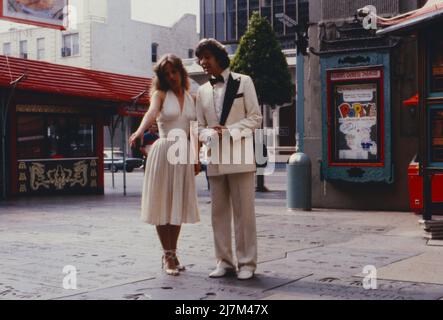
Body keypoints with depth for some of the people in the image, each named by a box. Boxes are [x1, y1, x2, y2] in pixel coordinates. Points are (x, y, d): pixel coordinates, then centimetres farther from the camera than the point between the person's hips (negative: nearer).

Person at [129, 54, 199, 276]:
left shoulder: (191, 98, 11)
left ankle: (173, 254, 17)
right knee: (162, 203, -1)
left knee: (178, 204, 8)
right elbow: (151, 112, -23)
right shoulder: (160, 94, -1)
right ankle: (167, 255, 7)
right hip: (163, 151, -4)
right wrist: (140, 130, -43)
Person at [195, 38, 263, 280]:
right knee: (219, 212, 5)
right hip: (214, 158, 4)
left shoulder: (243, 82, 5)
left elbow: (255, 117, 0)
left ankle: (247, 262, 3)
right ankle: (224, 261, 13)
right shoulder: (202, 91, 16)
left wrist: (230, 131, -13)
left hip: (239, 155, -4)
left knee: (244, 212, -4)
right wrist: (209, 134, -7)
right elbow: (200, 126, 16)